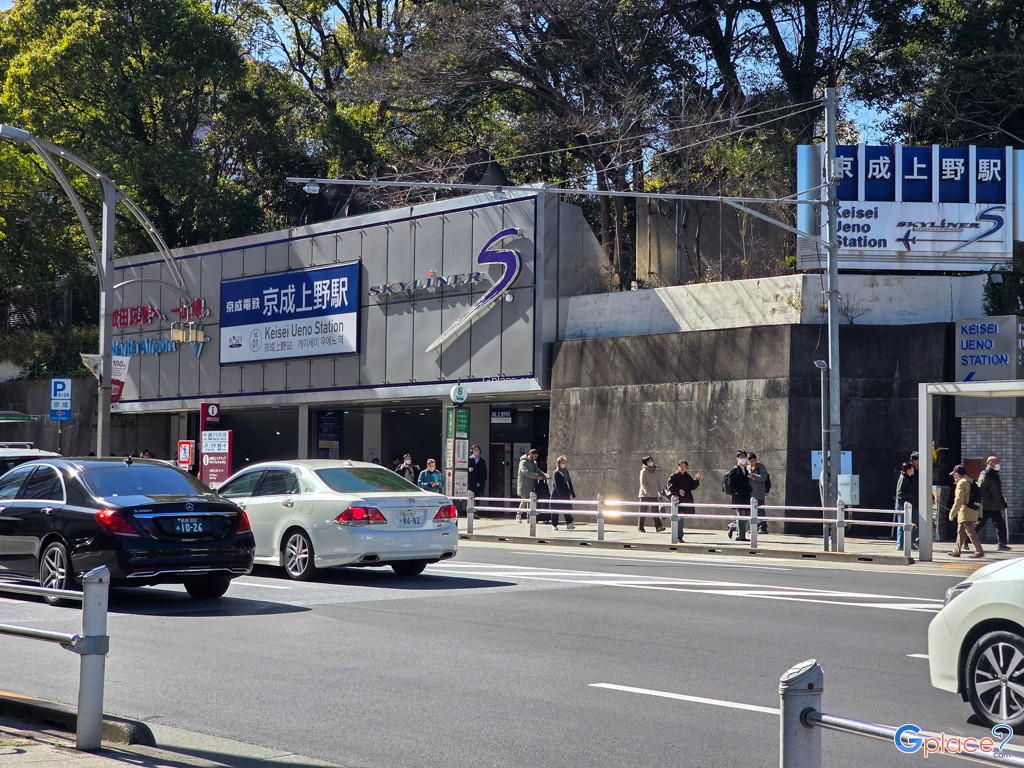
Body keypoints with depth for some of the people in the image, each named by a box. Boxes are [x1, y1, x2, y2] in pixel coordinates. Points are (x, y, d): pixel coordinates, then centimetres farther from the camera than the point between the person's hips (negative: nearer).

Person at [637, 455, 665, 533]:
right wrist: (646, 491, -30)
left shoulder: (655, 471, 12)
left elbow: (659, 482, 18)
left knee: (655, 511, -5)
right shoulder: (644, 471, -6)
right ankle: (640, 527, 10)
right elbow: (643, 483, -15)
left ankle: (658, 526, -13)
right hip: (645, 495, -4)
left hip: (654, 495, 4)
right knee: (643, 511, 2)